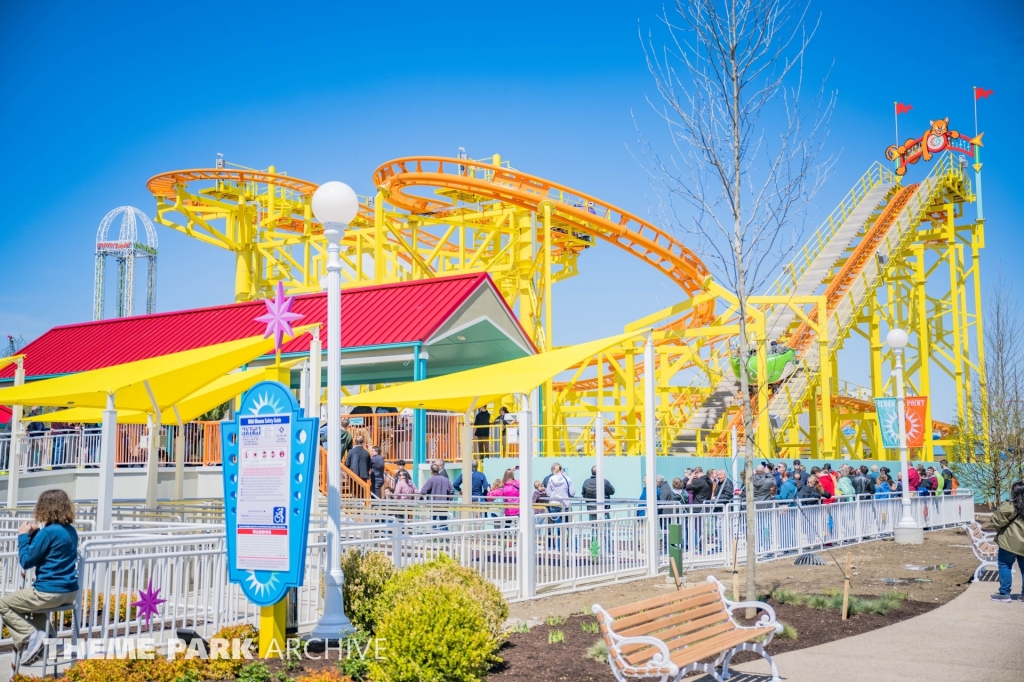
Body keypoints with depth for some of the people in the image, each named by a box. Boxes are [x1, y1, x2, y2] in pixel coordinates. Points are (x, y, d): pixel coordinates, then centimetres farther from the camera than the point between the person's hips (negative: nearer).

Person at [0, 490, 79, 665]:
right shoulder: (71, 531, 8)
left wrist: (23, 536, 0)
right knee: (32, 599, 39)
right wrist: (35, 534, 11)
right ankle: (41, 637, 25)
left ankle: (30, 637, -2)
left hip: (50, 593, -8)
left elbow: (26, 561, -10)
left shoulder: (48, 532, -18)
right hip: (70, 592, 8)